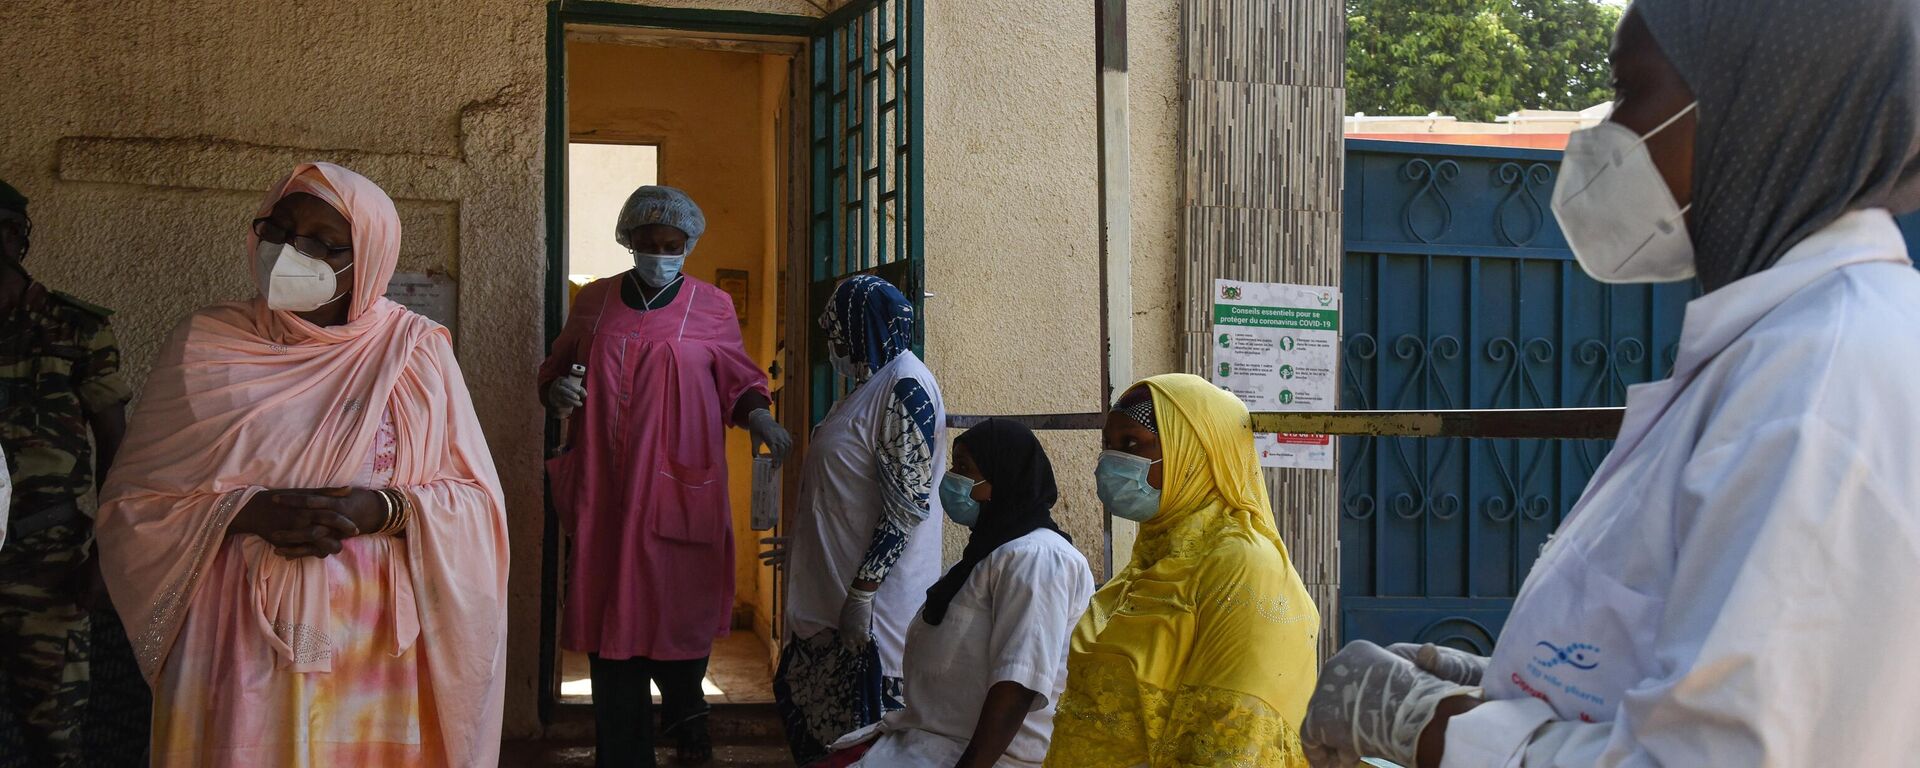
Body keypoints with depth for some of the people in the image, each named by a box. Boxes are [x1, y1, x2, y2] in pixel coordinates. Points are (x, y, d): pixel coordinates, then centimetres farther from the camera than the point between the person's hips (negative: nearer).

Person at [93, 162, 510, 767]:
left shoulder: (416, 350, 2)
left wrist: (379, 510, -17)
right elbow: (132, 502, 0)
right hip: (236, 646, 0)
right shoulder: (205, 345, 4)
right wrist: (251, 512, -16)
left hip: (376, 645, 0)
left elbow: (475, 501, 2)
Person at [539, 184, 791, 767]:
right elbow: (556, 367, 20)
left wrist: (757, 414, -13)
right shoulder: (593, 303, 10)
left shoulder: (711, 308, 5)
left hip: (682, 487, -2)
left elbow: (738, 380, 8)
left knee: (681, 605, 1)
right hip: (606, 489, 2)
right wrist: (556, 387, -3)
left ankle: (686, 712, 31)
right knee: (610, 614, 2)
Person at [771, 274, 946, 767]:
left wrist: (862, 593, -23)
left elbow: (907, 505, -21)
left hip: (875, 597, -9)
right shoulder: (871, 383, 15)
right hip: (834, 583, 10)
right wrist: (800, 550, 28)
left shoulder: (906, 386, -15)